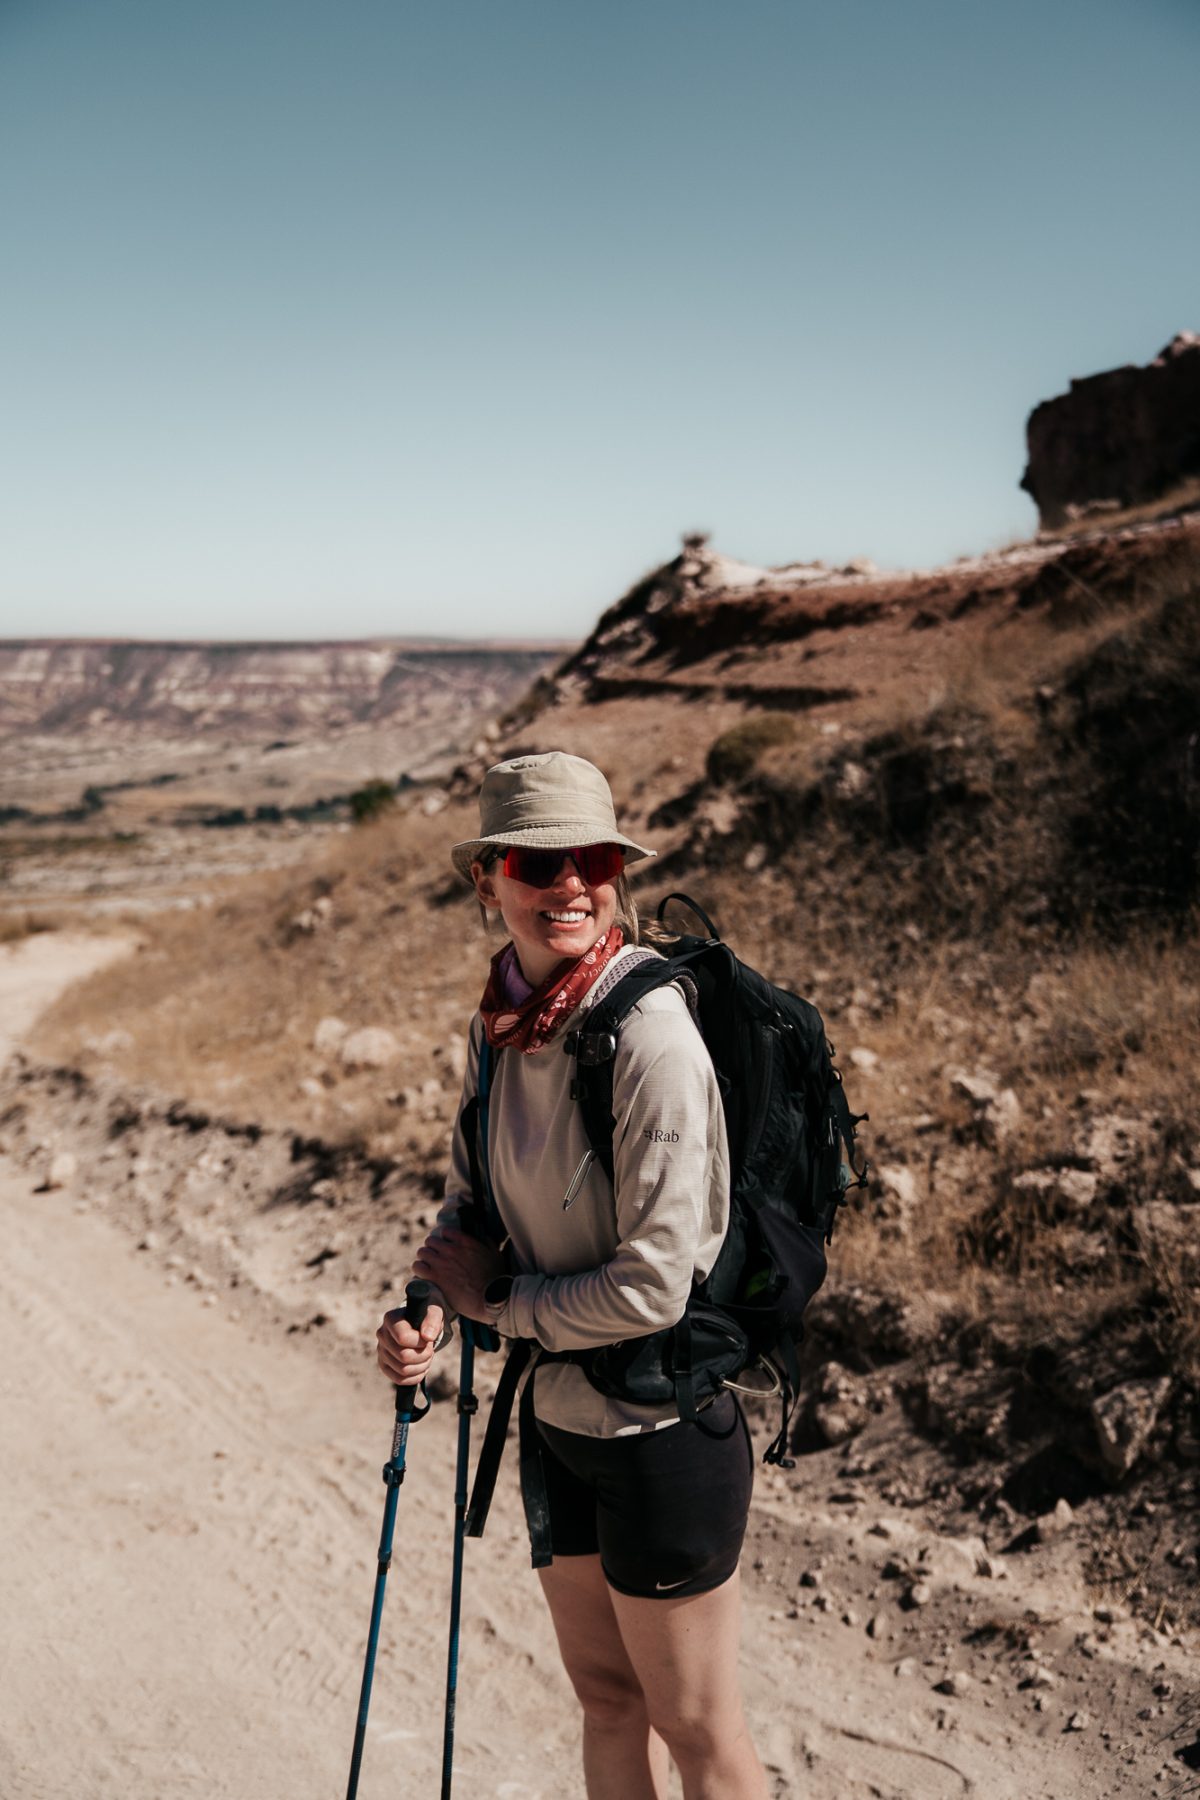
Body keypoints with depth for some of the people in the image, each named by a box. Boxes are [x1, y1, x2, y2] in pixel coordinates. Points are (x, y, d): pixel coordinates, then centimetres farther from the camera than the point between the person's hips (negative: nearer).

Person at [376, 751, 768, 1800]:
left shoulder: (649, 1037, -25)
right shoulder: (501, 1021, -1)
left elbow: (653, 1286, -24)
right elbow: (475, 1193, 12)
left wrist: (499, 1299, -12)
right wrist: (431, 1313, -5)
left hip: (664, 1428, -7)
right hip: (560, 1417, 7)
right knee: (605, 1691, 25)